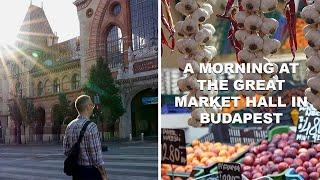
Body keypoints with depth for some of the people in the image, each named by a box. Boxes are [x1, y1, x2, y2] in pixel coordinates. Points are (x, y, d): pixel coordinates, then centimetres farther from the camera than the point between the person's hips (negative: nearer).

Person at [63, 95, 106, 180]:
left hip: (76, 172, 7)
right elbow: (97, 155, -18)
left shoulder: (70, 126, 4)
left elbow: (66, 151, 9)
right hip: (91, 171, -7)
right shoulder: (91, 126, -18)